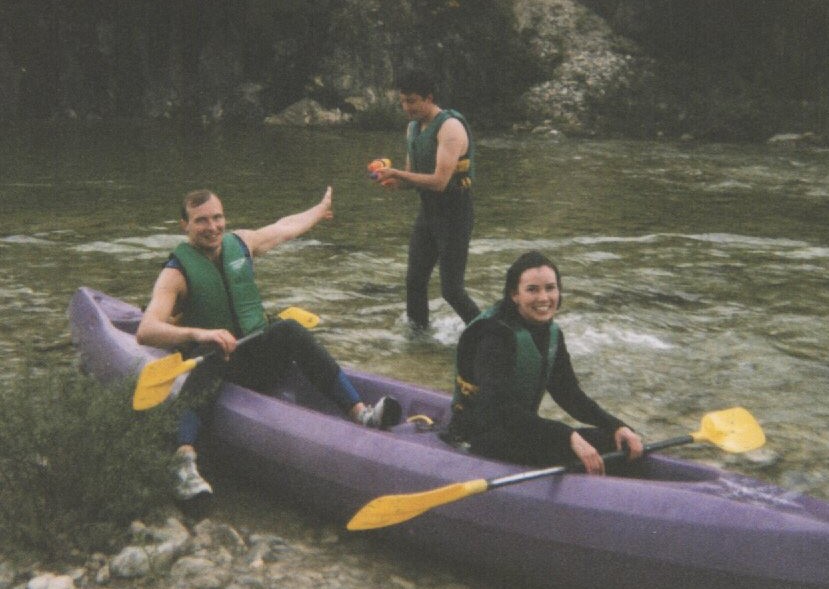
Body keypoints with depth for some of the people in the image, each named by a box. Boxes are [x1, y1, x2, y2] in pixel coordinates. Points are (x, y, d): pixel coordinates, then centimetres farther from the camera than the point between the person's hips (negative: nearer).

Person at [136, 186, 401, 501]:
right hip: (215, 365, -3)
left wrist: (319, 211, 44)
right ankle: (186, 464, -59)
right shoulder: (176, 273, -11)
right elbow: (145, 332, -26)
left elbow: (285, 227, 28)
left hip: (259, 357, 4)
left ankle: (361, 413, -39)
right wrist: (197, 334, -44)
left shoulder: (241, 243, 6)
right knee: (202, 375, -38)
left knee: (289, 330, -27)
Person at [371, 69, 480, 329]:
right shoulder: (413, 128, 8)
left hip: (454, 215, -8)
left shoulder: (451, 127, -20)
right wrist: (394, 180, -7)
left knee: (451, 289, -6)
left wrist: (397, 173, -23)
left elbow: (439, 181, -27)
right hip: (427, 211, 8)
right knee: (415, 280, 11)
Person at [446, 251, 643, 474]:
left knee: (620, 442, -9)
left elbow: (569, 394, 7)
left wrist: (616, 426, -10)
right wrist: (570, 436, -39)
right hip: (480, 437, -8)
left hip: (521, 429, 9)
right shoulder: (495, 336, -22)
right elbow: (500, 408, -32)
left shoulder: (551, 334, 5)